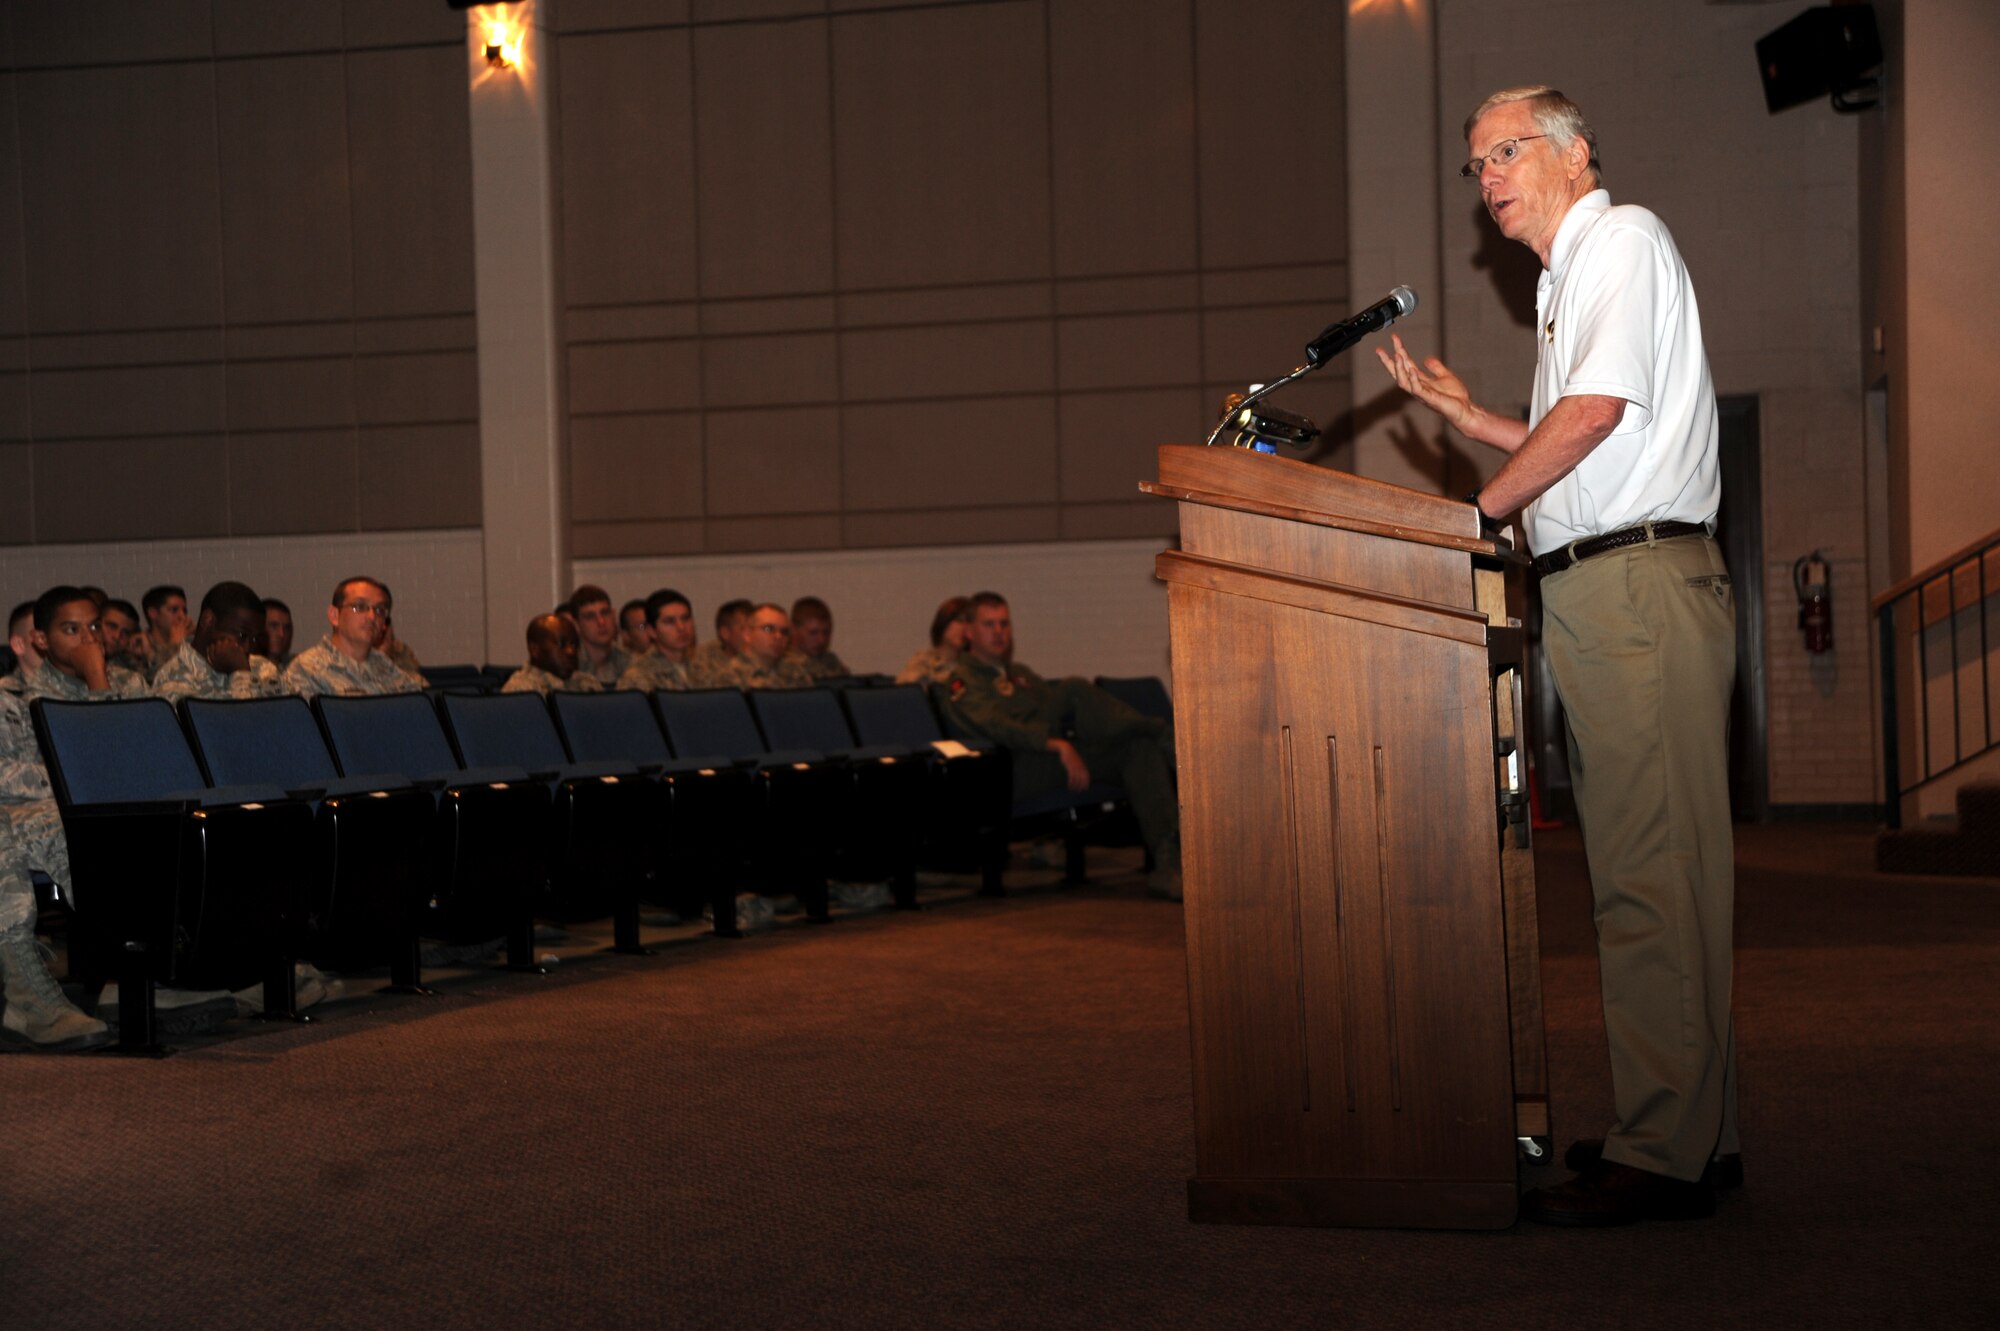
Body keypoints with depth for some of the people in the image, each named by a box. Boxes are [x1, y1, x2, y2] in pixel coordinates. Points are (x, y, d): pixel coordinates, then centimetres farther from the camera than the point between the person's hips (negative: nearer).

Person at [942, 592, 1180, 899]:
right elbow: (995, 727, -10)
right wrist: (1058, 746, -23)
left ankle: (1167, 859, -33)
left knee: (1139, 747, -19)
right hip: (1016, 772, -7)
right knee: (1074, 691, -25)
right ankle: (1166, 738, -13)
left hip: (1058, 757, 7)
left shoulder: (1021, 675, 33)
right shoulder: (962, 680, 7)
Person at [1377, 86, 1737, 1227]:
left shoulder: (1625, 239, -3)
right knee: (1648, 868, 10)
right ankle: (1695, 1130, 15)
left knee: (1650, 874, -12)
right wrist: (1460, 409, 20)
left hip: (1639, 585, -10)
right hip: (1596, 596, 10)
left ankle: (1662, 1155, -12)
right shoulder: (1571, 276, 26)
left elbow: (1594, 412, -15)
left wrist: (1476, 512, -6)